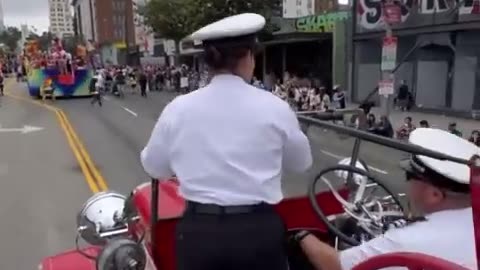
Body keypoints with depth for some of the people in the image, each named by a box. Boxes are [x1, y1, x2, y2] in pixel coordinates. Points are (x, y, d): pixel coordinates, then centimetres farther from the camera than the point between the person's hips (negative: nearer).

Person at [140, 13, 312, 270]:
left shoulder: (178, 108, -5)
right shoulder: (273, 107, -8)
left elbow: (154, 166, 9)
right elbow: (301, 161, 9)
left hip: (198, 230, 2)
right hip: (258, 229, -1)